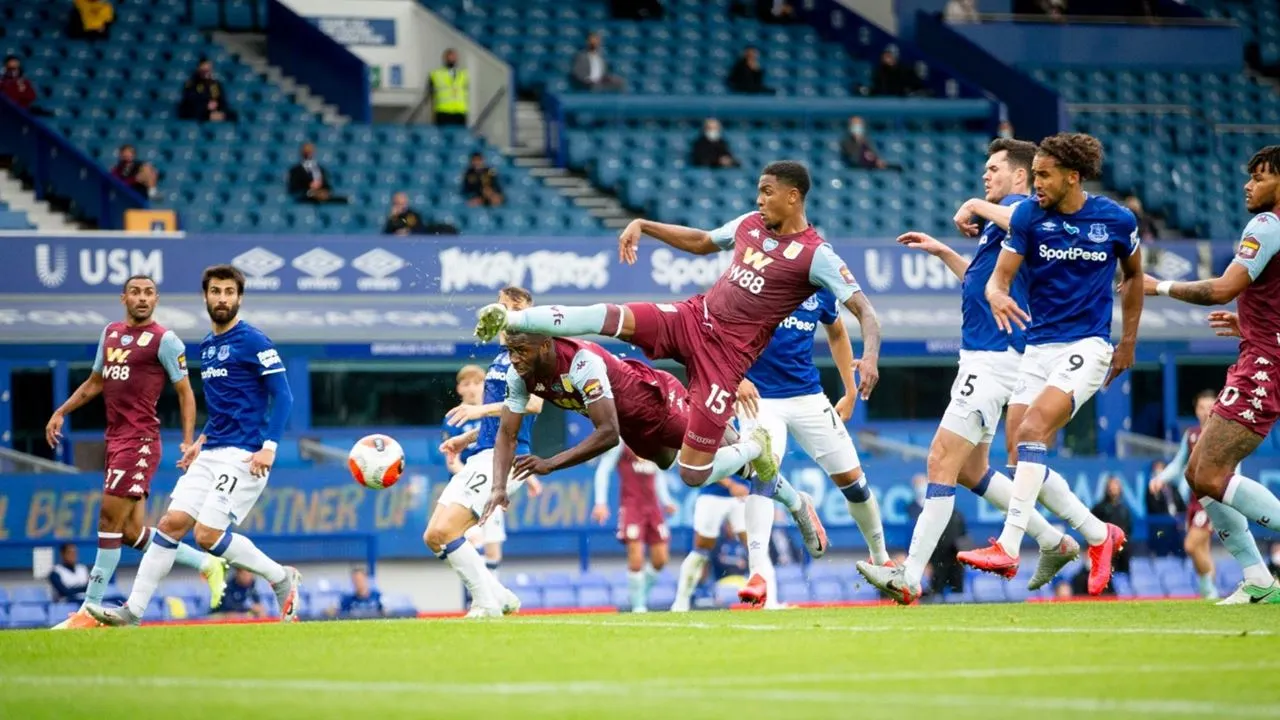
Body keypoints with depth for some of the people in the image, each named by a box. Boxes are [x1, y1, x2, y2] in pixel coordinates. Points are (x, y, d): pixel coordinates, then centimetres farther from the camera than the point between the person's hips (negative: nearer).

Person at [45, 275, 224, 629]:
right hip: (116, 439, 8)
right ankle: (207, 565, 23)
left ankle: (90, 610, -6)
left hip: (140, 440, -8)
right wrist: (61, 412, 19)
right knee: (132, 532, 8)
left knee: (109, 521, -10)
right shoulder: (110, 333, 16)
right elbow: (95, 383, 28)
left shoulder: (164, 340, -5)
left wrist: (188, 442, -12)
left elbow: (185, 393, -4)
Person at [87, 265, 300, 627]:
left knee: (207, 535, -14)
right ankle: (133, 611, -2)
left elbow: (282, 396, -12)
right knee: (172, 523, -2)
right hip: (211, 454, 8)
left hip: (244, 456, -8)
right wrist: (201, 441, 20)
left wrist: (269, 446, -21)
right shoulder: (206, 346, 17)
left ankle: (282, 578, 5)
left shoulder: (254, 342, -8)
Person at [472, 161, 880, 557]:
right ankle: (510, 321, -20)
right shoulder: (750, 224, 9)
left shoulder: (816, 256, -11)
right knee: (608, 317, -22)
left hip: (727, 356, -5)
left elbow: (863, 309, -15)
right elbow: (701, 242, 27)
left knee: (693, 475, -8)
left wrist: (870, 356, -34)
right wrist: (643, 226, 18)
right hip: (694, 318, 6)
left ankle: (756, 453, 19)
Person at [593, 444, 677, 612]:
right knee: (636, 559, -11)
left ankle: (642, 593, 22)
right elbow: (603, 470, -7)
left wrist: (666, 501, 16)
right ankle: (638, 604, 2)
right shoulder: (621, 441, -6)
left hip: (653, 505, 6)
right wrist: (600, 502, -15)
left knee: (660, 559, 2)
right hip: (631, 504, -6)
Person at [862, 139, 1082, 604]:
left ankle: (910, 578, -17)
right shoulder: (1002, 220, 21)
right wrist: (943, 253, 33)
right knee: (971, 469, 18)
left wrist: (977, 206, -21)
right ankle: (1053, 542, 24)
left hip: (994, 358, -11)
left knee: (941, 461, -14)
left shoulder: (1019, 204, -9)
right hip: (981, 357, 11)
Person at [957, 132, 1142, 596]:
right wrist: (997, 297, -30)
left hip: (1087, 346, -4)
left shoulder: (1117, 220, -3)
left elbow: (1133, 275, 15)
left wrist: (1128, 341, 16)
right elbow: (999, 277, -5)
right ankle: (1100, 536, 20)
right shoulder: (1028, 215, -2)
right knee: (1024, 461, 0)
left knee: (1032, 429, -25)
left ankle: (1008, 548, -29)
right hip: (1038, 348, 4)